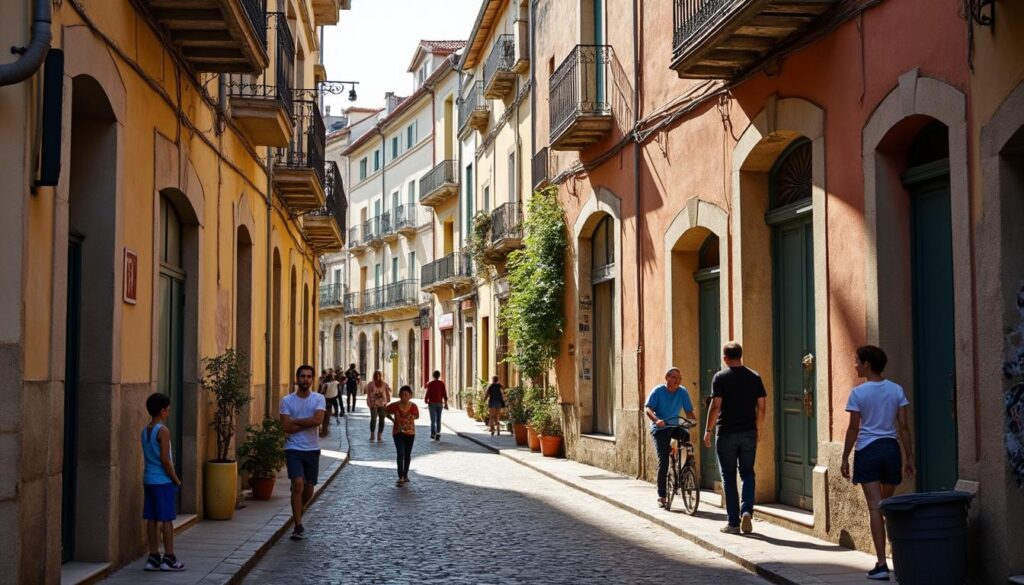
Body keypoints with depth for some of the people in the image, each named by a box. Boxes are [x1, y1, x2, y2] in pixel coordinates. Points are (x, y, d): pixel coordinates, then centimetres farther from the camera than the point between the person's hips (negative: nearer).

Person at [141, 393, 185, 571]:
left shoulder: (145, 430, 9)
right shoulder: (163, 431, -15)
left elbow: (148, 457, 14)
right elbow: (165, 460, -18)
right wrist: (176, 479, -8)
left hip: (149, 480, 7)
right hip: (163, 481, -7)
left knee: (152, 519, 9)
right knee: (167, 520, -1)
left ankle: (154, 557, 13)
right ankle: (169, 558, 3)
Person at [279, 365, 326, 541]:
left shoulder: (319, 399, 0)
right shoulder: (287, 400, -2)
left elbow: (318, 420, -17)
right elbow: (286, 427, -11)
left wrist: (295, 421, -13)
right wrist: (308, 424, -13)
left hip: (312, 449, 2)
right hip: (293, 449, -2)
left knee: (309, 489, 12)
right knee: (298, 485, -16)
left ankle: (297, 513, 40)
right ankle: (298, 526, -10)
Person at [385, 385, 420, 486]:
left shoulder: (413, 407, -11)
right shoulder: (395, 406, -14)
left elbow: (417, 416, 8)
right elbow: (386, 412, 5)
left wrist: (411, 419, -6)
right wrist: (393, 420, 0)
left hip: (410, 432, 2)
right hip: (398, 432, -2)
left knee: (407, 454, 14)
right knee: (400, 454, -14)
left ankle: (405, 475, 30)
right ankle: (400, 478, -16)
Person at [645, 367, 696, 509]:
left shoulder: (683, 392, 0)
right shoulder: (658, 391, -8)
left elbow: (689, 411, 0)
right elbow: (647, 408, -16)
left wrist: (694, 420, -22)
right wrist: (656, 420, -35)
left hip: (674, 426, 4)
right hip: (660, 428, -3)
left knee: (688, 436, -26)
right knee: (663, 460, -10)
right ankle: (661, 495, -1)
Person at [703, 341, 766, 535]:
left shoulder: (720, 377, -7)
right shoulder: (755, 377, 5)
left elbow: (716, 406, -12)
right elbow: (761, 407, 5)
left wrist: (708, 430, -4)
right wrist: (758, 430, 17)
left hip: (726, 433, -3)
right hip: (748, 433, 3)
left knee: (728, 477, 4)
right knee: (747, 474, 14)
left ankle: (733, 522, 5)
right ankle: (746, 511, -7)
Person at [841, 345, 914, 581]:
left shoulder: (858, 393, -8)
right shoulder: (896, 390, 2)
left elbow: (853, 429, -8)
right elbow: (904, 427, 2)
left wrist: (845, 458, 0)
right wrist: (909, 457, 8)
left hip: (867, 451, -4)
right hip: (891, 449, 4)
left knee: (875, 508, -4)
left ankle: (881, 564, -7)